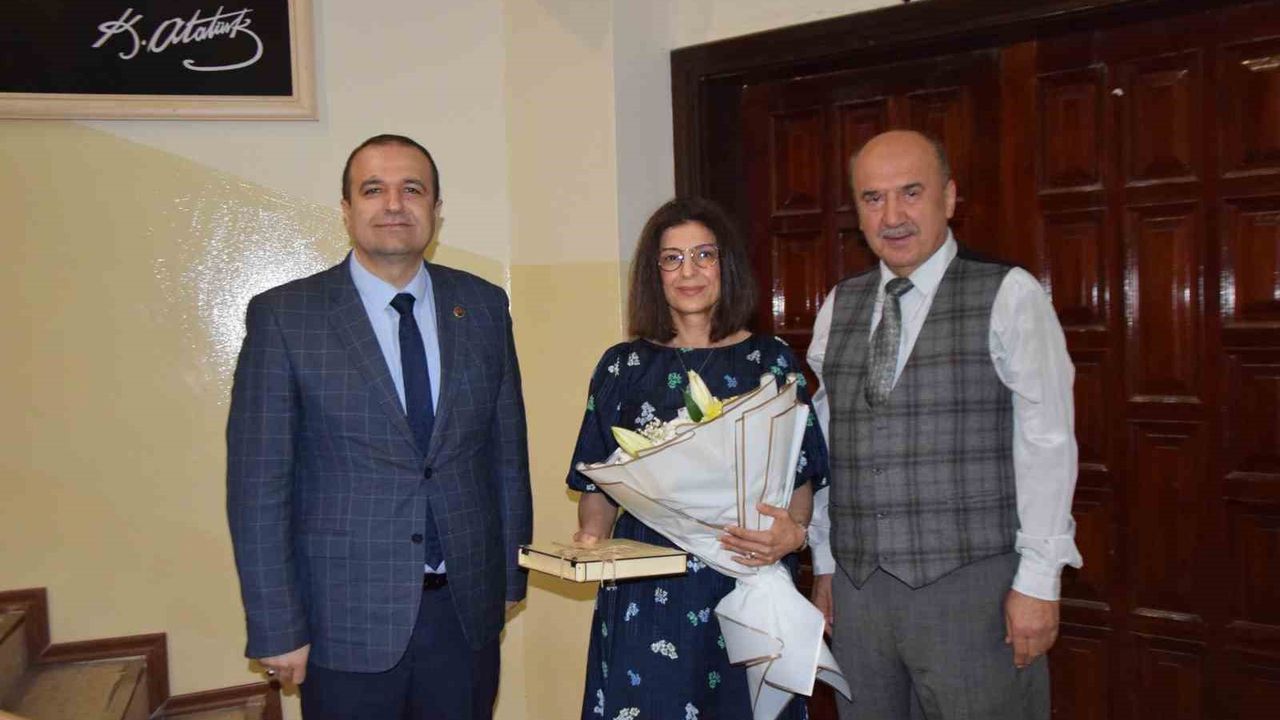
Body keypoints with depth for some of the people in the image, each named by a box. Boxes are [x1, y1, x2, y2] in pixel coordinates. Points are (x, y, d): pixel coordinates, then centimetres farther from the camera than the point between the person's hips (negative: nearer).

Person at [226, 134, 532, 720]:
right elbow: (257, 484, -7)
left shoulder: (482, 306, 3)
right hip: (348, 620, -3)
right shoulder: (283, 317, -7)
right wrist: (277, 628, -8)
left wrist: (510, 574, 9)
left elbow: (508, 450, 8)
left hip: (468, 610, 3)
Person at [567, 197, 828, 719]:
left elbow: (800, 474, 2)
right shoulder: (623, 366, 6)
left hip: (746, 573, 0)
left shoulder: (770, 361, 3)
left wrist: (794, 530, -18)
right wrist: (591, 536, -10)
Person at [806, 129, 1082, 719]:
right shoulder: (838, 307, 10)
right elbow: (823, 443, 12)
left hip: (973, 585, -4)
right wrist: (824, 564, 13)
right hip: (857, 587, 4)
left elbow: (1046, 443, -8)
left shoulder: (1008, 296, -4)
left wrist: (1038, 581, -10)